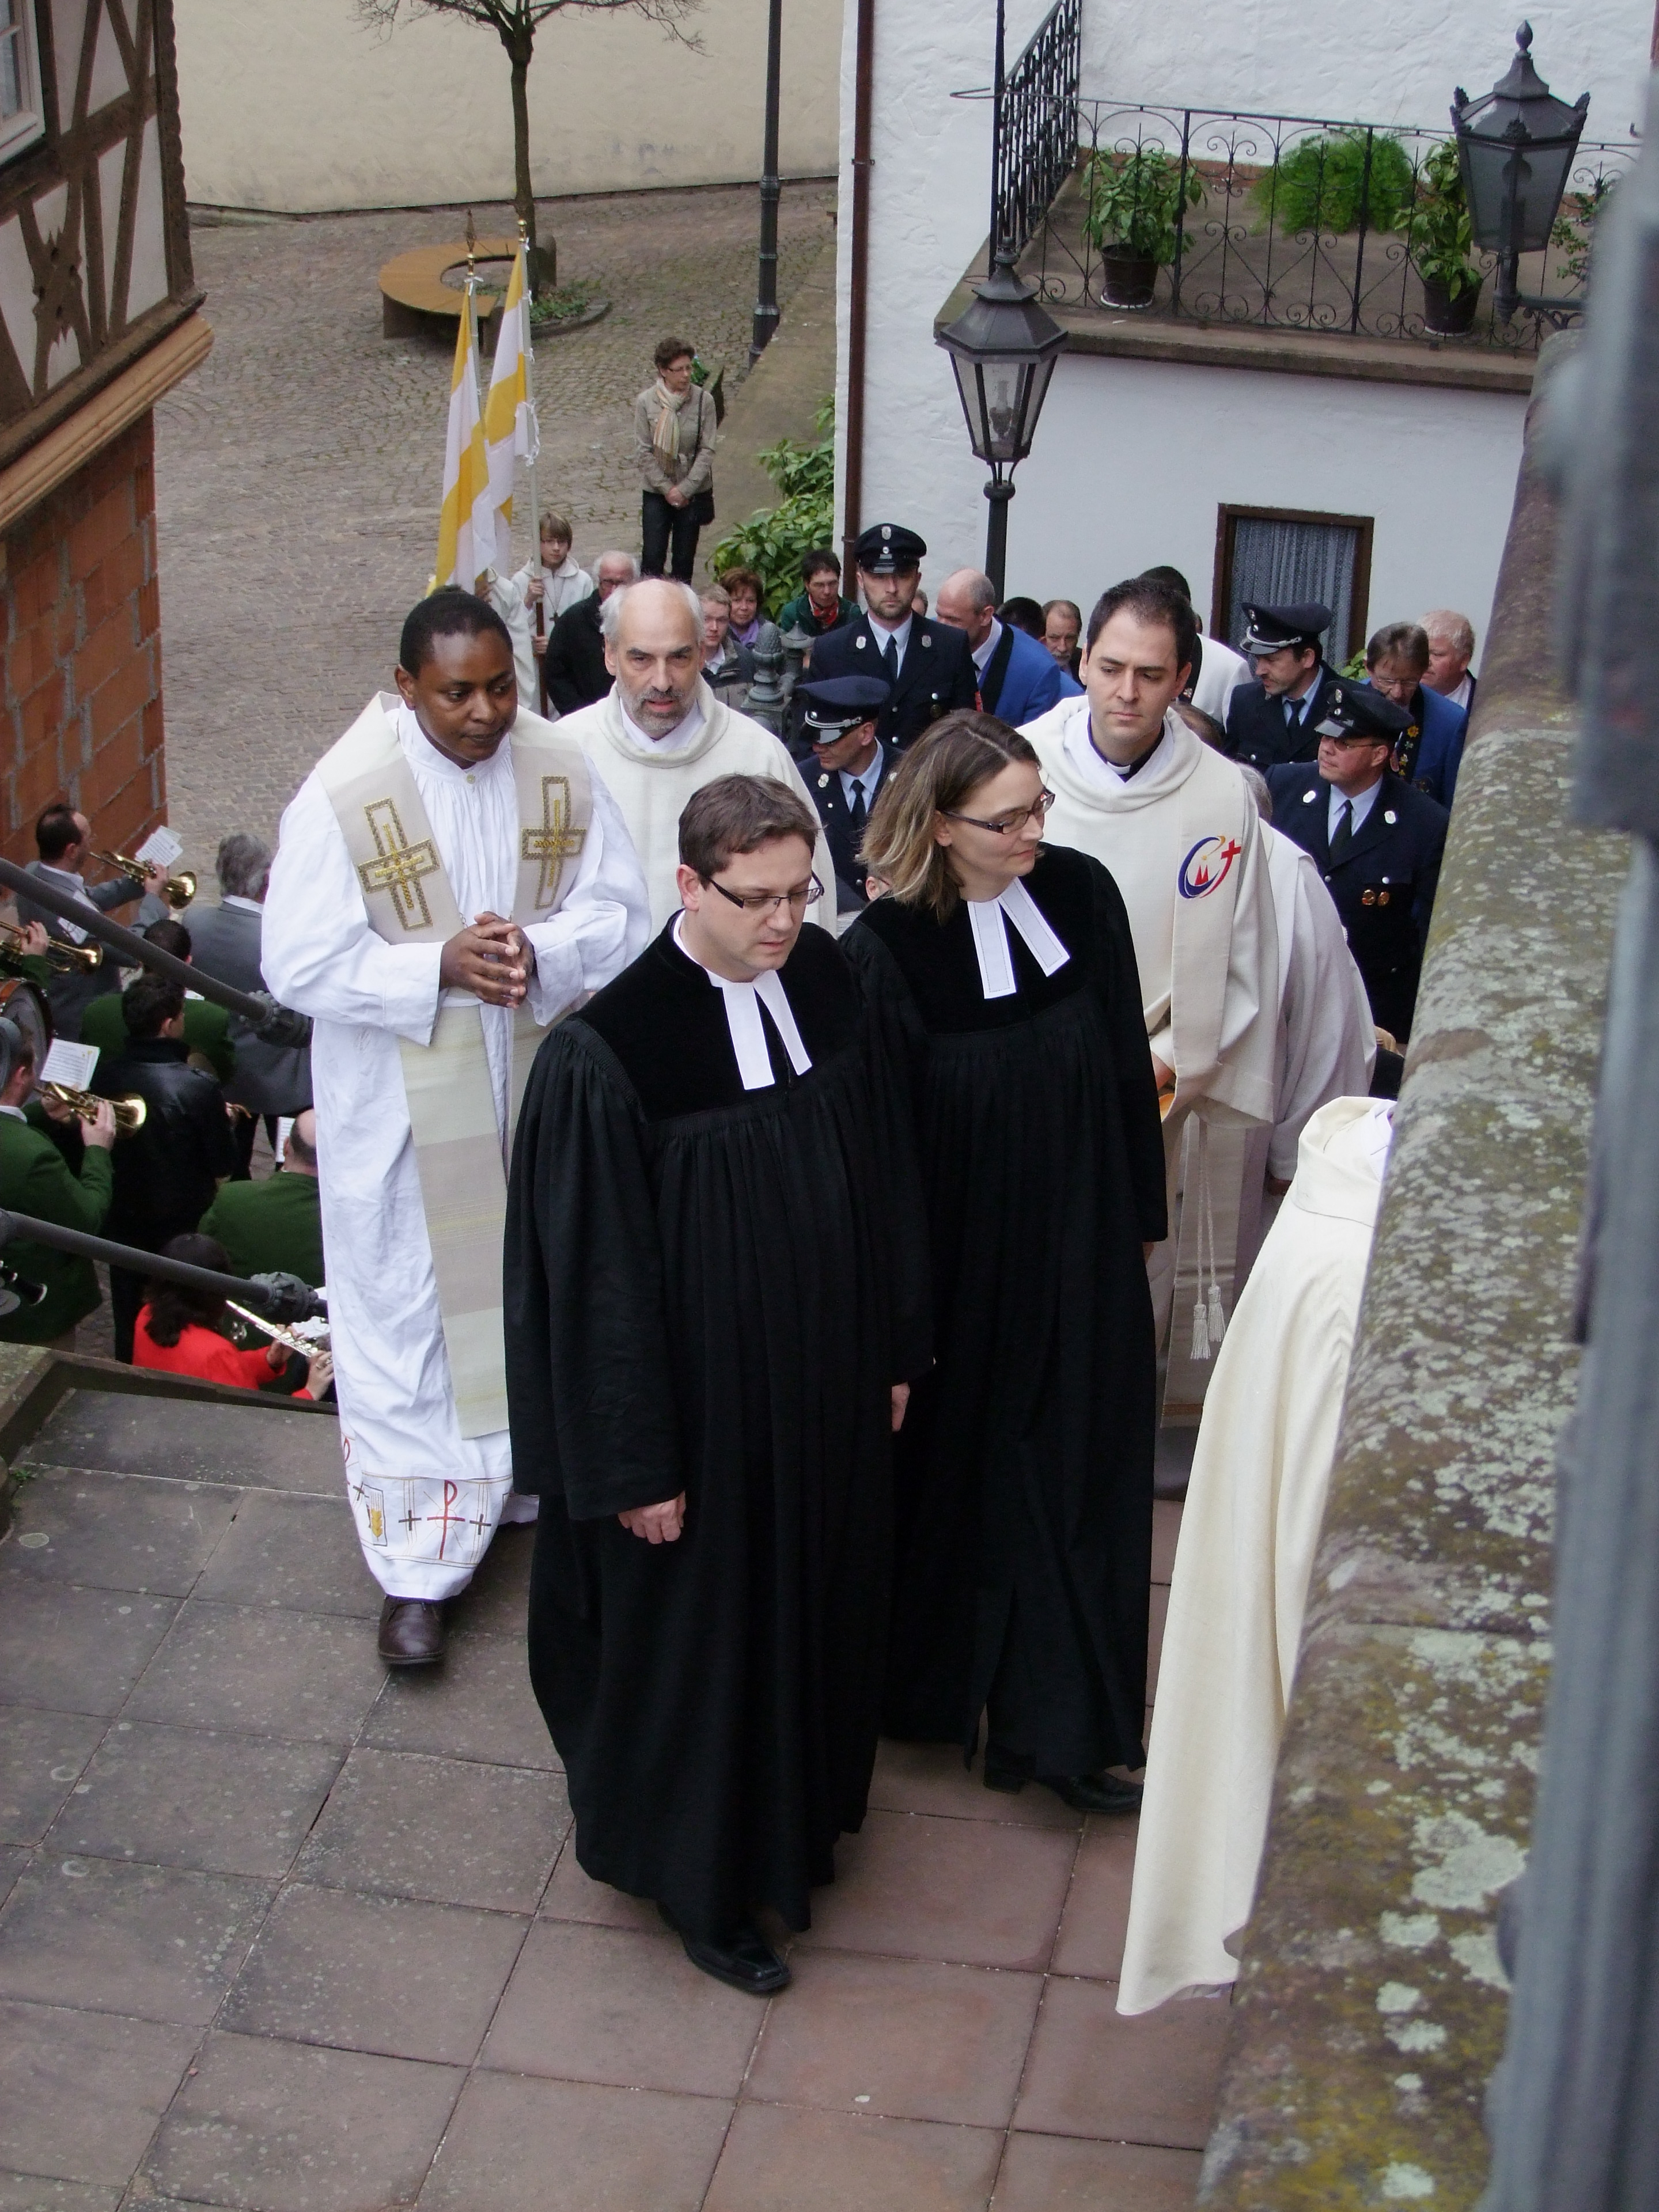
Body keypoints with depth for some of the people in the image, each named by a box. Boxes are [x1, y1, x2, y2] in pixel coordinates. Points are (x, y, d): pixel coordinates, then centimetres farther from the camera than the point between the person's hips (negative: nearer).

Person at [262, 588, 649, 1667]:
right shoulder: (344, 794, -16)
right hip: (404, 1119, -3)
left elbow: (621, 913, -4)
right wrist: (438, 968, -26)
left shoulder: (563, 769, -6)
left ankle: (534, 1473, 42)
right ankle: (419, 1564, 15)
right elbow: (301, 964, -16)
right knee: (410, 1320, 5)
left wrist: (540, 951, -24)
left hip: (535, 1095, 3)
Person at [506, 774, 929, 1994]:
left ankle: (798, 1802, 49)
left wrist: (897, 1348, 10)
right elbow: (600, 1275, -19)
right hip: (703, 1401, -6)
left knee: (816, 1595, 23)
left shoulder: (825, 979, -8)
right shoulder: (605, 1056, -26)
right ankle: (699, 1880, 35)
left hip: (830, 1388, 6)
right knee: (696, 1627, 13)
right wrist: (638, 1465, -14)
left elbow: (884, 1172, 4)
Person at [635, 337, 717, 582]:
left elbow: (707, 450, -7)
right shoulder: (646, 402, -8)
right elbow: (643, 452, -6)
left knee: (685, 557, 7)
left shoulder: (704, 400, -8)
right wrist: (667, 488, -11)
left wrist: (684, 489, -12)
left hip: (694, 491, 0)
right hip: (656, 492, 0)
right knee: (652, 557, -2)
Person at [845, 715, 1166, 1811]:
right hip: (961, 1259, -4)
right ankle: (938, 1682, 35)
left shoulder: (1082, 893, -8)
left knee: (1077, 1476, 11)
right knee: (960, 1466, 14)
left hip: (1083, 1252, 4)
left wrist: (1140, 1214, 9)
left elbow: (1128, 1064, 3)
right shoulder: (887, 950, -20)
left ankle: (1062, 1727, 25)